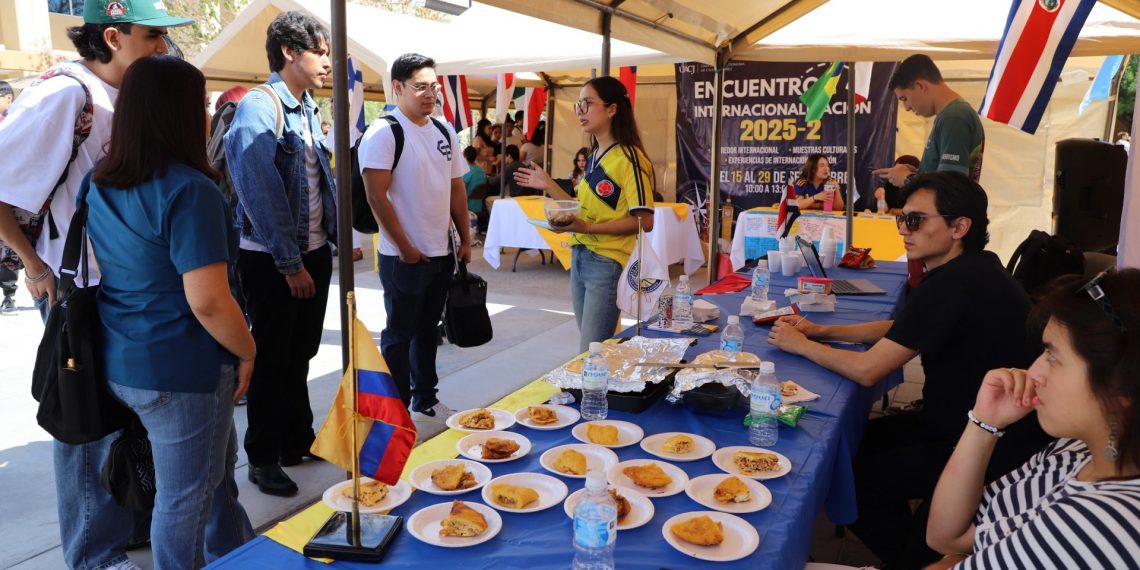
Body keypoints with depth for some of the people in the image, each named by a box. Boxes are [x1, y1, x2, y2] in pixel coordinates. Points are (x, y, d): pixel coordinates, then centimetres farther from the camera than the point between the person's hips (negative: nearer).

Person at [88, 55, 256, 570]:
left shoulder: (99, 184, 4)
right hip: (181, 372, -9)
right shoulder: (189, 190, -22)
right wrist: (247, 350, -11)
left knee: (217, 465, 26)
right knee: (184, 497, 10)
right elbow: (207, 301, -25)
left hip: (120, 364, 9)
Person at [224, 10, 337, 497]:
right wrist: (289, 264, -19)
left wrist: (338, 235, 8)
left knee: (300, 355, 17)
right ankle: (262, 459, 20)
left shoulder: (308, 110, 10)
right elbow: (263, 192, -20)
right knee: (272, 360, 4)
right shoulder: (257, 107, -15)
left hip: (314, 253, 7)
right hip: (272, 260, -7)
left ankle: (297, 443, 31)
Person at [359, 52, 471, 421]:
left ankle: (426, 400, 31)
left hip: (442, 253, 7)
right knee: (399, 334, 5)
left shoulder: (444, 132, 10)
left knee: (427, 330, 18)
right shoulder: (384, 133, -12)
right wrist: (405, 248, -16)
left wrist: (466, 240, 10)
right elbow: (376, 196, -17)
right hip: (404, 257, -7)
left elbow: (457, 189, 15)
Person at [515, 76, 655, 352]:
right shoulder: (593, 157, 14)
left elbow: (643, 221, -18)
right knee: (589, 348, 16)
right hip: (579, 258, 9)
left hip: (608, 264, -9)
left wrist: (587, 228, -24)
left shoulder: (628, 158, -12)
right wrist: (548, 185, 8)